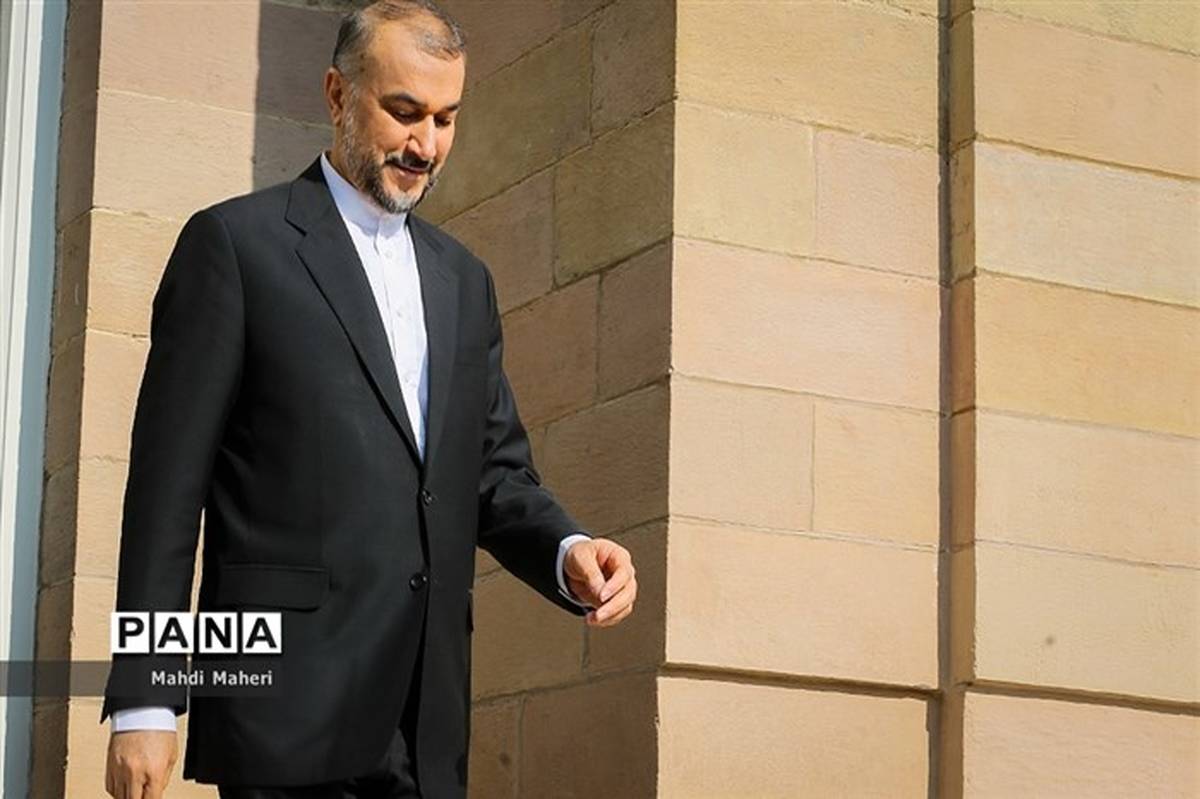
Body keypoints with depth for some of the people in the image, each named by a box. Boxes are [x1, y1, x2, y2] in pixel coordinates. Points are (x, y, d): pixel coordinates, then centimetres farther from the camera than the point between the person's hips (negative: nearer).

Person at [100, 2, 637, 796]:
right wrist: (142, 703, -9)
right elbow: (168, 485, -4)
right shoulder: (237, 242, 0)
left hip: (428, 720, 6)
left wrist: (569, 552, -5)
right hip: (291, 707, -6)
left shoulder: (463, 278, 18)